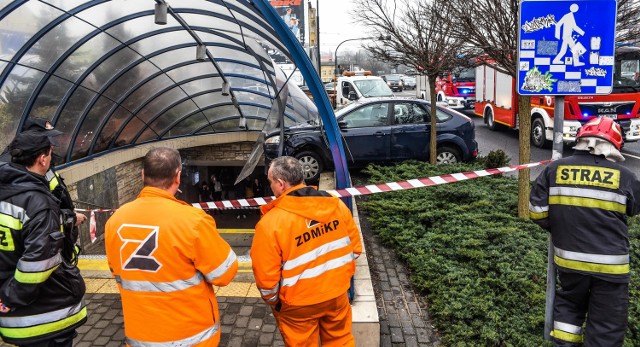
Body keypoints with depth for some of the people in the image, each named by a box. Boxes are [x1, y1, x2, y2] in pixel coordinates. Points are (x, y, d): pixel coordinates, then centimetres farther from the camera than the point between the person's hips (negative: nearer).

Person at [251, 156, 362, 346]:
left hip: (299, 304, -3)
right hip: (337, 293, 4)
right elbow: (355, 246, 1)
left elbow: (266, 275, -17)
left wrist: (272, 300, 3)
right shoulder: (336, 204, -9)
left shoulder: (270, 223, -23)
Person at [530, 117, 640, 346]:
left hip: (568, 259, 2)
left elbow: (537, 211, -3)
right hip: (610, 265, -2)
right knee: (607, 326, 12)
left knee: (569, 304, 26)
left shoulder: (555, 169, -5)